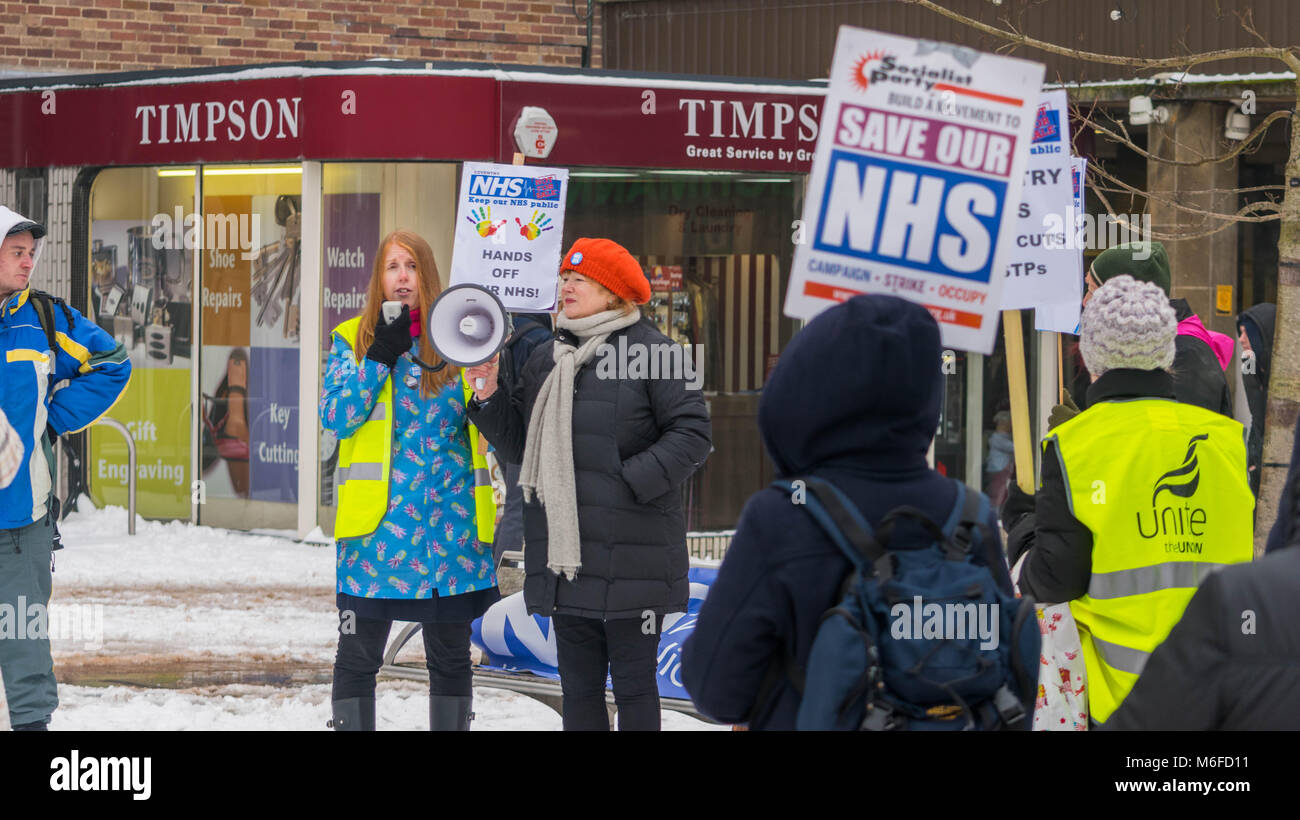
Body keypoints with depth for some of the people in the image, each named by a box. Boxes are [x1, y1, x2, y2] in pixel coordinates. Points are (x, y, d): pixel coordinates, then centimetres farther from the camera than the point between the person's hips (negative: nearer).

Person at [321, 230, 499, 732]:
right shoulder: (353, 340, 5)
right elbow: (335, 417, -8)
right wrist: (381, 356, -13)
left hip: (450, 522, 1)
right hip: (377, 523, -1)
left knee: (451, 660, 9)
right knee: (358, 657, 2)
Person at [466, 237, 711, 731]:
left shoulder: (649, 351, -5)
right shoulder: (545, 360, 16)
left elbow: (692, 432, -10)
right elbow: (521, 446, 18)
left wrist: (633, 481, -16)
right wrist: (489, 397, 3)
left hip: (629, 557, -6)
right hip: (563, 556, 7)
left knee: (633, 681, -1)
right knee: (578, 686, 10)